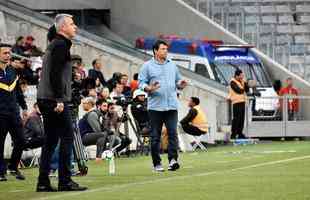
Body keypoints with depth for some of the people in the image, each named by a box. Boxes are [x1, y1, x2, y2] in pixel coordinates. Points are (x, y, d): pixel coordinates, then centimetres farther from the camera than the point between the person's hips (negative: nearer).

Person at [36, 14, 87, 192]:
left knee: (51, 140, 10)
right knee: (67, 137, -7)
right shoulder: (61, 45, -10)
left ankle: (43, 182, 9)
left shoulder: (55, 44, 21)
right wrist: (59, 100, -22)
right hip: (55, 100, -10)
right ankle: (65, 181, -9)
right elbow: (55, 74, -19)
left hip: (45, 100, 10)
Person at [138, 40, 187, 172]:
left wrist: (181, 84, -1)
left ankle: (173, 160, -15)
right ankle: (157, 163, 8)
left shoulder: (172, 65, 16)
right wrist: (149, 88, -19)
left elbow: (177, 81, 22)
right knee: (155, 136, 2)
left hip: (172, 105, 3)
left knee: (173, 133, -11)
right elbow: (141, 83, -1)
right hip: (155, 106, -2)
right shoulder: (147, 66, 3)